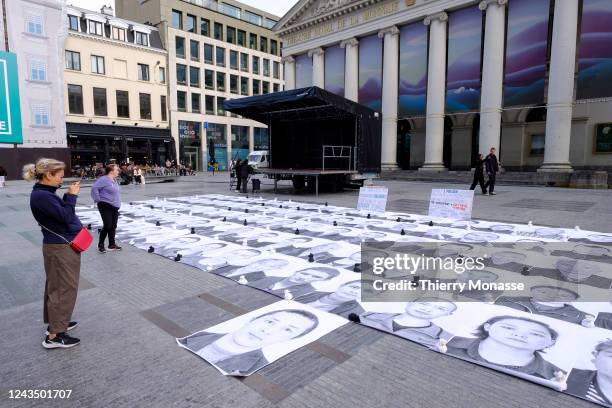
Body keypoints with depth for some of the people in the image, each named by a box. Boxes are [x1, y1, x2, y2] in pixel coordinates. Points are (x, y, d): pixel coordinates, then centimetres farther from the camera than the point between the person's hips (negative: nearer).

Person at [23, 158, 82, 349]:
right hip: (61, 247, -11)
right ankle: (54, 335, 5)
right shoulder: (40, 195, -22)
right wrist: (71, 195, -15)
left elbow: (63, 212, 14)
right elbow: (65, 217, -23)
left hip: (62, 244, 11)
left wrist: (68, 195, 4)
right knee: (64, 289, -4)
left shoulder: (45, 193, 9)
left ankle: (55, 322, 35)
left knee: (56, 286, 20)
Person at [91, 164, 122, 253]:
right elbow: (94, 188, -22)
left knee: (113, 227, 11)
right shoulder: (104, 179, -14)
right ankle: (100, 245, 6)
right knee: (107, 226, -9)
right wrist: (98, 199, -18)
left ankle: (112, 245, 21)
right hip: (106, 206, -8)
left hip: (115, 207, 8)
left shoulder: (114, 180, 13)